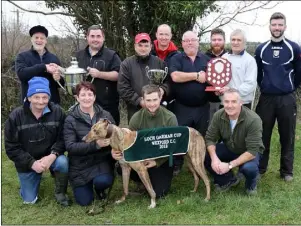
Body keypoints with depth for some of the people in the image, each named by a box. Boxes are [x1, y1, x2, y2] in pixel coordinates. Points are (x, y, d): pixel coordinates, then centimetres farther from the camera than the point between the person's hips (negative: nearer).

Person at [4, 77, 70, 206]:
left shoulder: (57, 112, -15)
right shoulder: (15, 116, -16)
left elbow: (62, 138, -12)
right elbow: (11, 148, -13)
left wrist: (53, 155, -30)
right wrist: (32, 163, -22)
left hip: (49, 157, 0)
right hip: (27, 163, 1)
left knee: (63, 162, -34)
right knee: (29, 200, 6)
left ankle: (60, 192, -4)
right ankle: (33, 177, 38)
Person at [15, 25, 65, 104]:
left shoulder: (54, 58, 10)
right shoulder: (22, 56, 4)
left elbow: (62, 83, 11)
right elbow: (21, 73, -15)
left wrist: (58, 79, -13)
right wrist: (44, 67, -20)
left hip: (52, 101, 3)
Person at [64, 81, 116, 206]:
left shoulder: (105, 115, -1)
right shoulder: (70, 120, -8)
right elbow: (70, 146, -17)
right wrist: (95, 145, -28)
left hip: (102, 160, 1)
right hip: (80, 165, -1)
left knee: (103, 181, -29)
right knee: (85, 201, -3)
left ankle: (99, 188, 10)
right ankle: (88, 184, 32)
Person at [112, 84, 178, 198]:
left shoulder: (170, 118, -15)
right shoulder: (136, 118, -10)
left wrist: (157, 161, -25)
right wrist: (116, 151, -32)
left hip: (162, 160, -2)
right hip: (142, 157, 2)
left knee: (159, 192, -15)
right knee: (121, 168, -23)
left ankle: (159, 179, 22)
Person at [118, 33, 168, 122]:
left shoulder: (159, 63, 11)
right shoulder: (126, 64, 4)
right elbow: (123, 88, -4)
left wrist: (162, 89, -11)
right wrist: (139, 100, -12)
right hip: (135, 111, -1)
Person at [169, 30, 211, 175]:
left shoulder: (206, 59, 10)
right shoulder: (176, 59, -1)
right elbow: (175, 76, -18)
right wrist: (197, 76, -12)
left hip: (202, 107, 3)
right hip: (182, 107, -2)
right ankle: (176, 165, 21)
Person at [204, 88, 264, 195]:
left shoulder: (253, 120, -32)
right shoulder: (218, 115, -19)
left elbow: (252, 151, -32)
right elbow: (210, 138, -13)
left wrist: (230, 165, -37)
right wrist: (214, 158, -31)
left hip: (249, 153, -4)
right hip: (228, 148, 4)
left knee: (249, 168, -37)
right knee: (204, 156, -21)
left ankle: (251, 184, 4)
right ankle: (228, 180, 7)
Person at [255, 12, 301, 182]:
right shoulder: (261, 49, 5)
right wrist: (263, 87, 12)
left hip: (287, 99, -1)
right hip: (266, 98, 2)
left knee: (287, 137, 6)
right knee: (263, 135, 7)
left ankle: (287, 171, 19)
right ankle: (260, 167, 21)